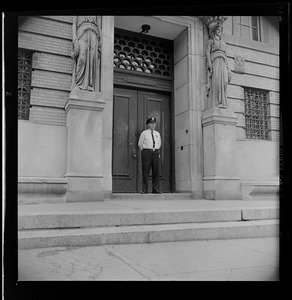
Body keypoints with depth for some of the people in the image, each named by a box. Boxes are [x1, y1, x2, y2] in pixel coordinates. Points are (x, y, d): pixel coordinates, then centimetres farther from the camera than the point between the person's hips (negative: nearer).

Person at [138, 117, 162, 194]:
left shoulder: (157, 133, 15)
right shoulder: (144, 133, 4)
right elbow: (140, 144, 8)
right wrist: (144, 152, 8)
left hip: (155, 152, 4)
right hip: (146, 152, -4)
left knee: (156, 171, 0)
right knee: (145, 171, -5)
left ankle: (156, 189, 4)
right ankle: (144, 190, -1)